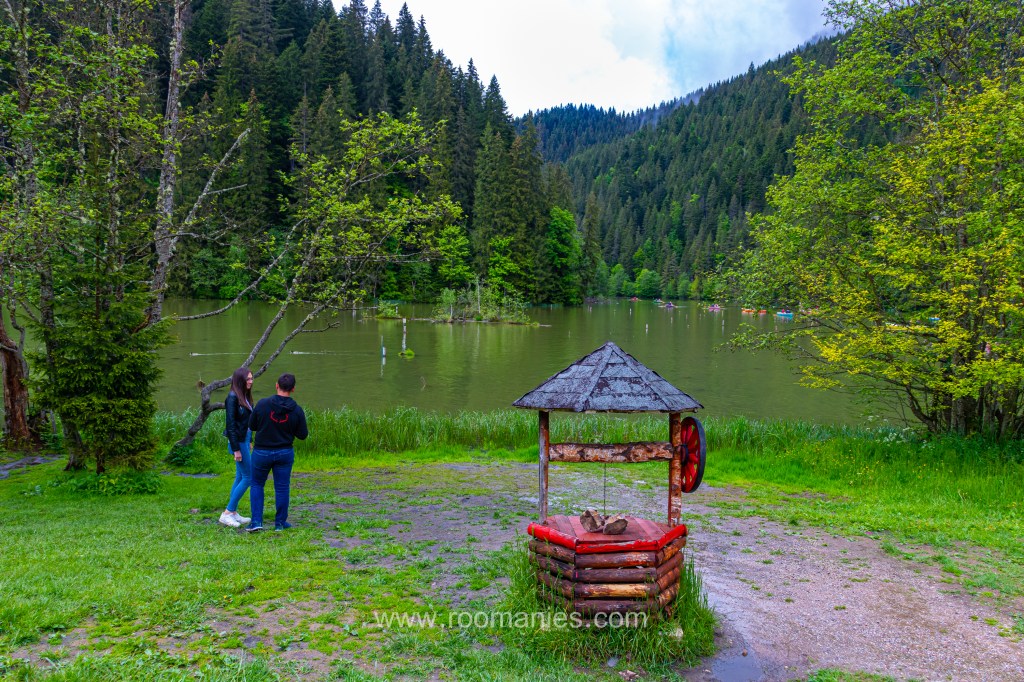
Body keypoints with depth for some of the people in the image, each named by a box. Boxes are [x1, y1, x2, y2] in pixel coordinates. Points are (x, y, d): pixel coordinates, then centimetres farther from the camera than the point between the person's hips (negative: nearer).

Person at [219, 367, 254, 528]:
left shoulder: (245, 396, 10)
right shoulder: (232, 397, -16)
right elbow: (230, 424, -18)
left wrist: (250, 441, 15)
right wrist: (236, 449, -18)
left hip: (245, 440, 9)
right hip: (238, 442, -9)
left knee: (240, 477, 13)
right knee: (248, 477, -4)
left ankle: (233, 513, 20)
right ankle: (227, 513, 3)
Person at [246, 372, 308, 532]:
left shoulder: (263, 404, -13)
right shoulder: (297, 410, -9)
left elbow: (252, 426, -3)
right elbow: (302, 435, -3)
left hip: (262, 452, -1)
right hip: (285, 453, 1)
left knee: (257, 485, 16)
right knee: (282, 488, 10)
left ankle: (256, 521, 9)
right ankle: (280, 522, 18)